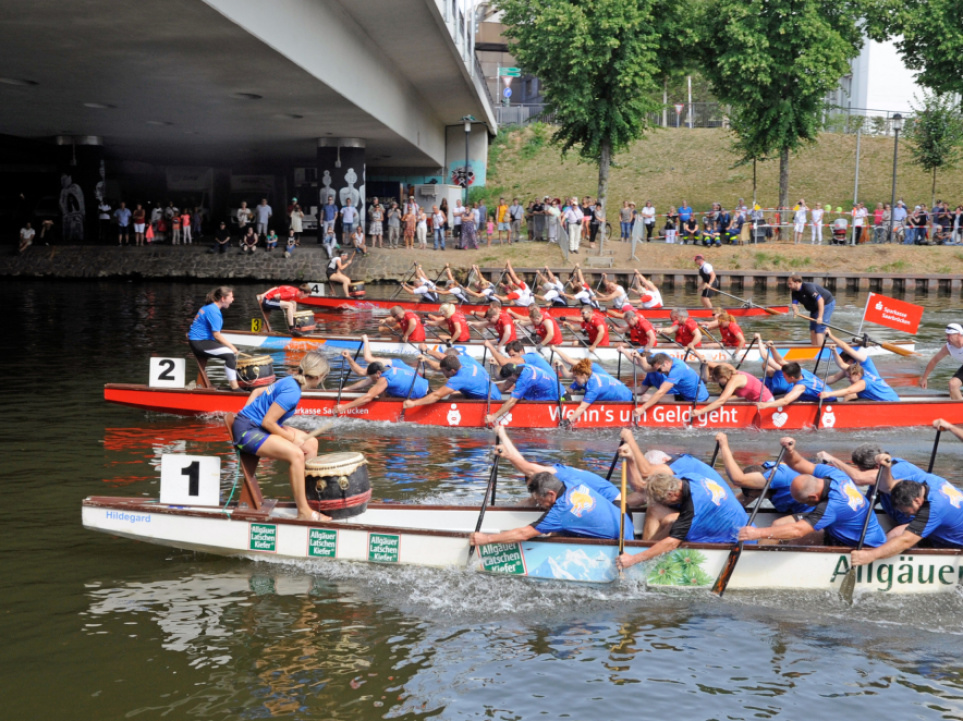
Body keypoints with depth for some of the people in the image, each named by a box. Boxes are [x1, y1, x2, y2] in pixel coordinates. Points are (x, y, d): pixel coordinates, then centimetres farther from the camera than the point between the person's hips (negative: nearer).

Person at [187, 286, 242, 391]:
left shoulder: (209, 307, 14)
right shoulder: (214, 311, -17)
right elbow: (216, 335, -18)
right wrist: (231, 346, -10)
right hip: (199, 344, -11)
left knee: (232, 349, 17)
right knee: (230, 354, -22)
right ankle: (235, 388, -22)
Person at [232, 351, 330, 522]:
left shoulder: (289, 381, 7)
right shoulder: (292, 392, -22)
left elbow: (257, 391, 18)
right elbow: (267, 422, -23)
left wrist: (246, 414, 16)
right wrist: (292, 438, -13)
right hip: (248, 431, -10)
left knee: (311, 443, 7)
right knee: (296, 454, -28)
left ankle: (307, 493, 16)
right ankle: (304, 512, -25)